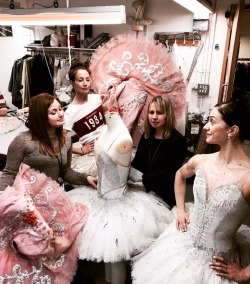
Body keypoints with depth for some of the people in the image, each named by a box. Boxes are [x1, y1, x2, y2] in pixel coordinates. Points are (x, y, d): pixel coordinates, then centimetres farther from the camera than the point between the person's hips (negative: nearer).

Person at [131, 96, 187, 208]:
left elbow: (170, 173, -20)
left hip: (165, 197, -4)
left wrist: (143, 178, -29)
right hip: (145, 192, 5)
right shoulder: (146, 136, 5)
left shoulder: (178, 140, -14)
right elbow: (137, 163, 0)